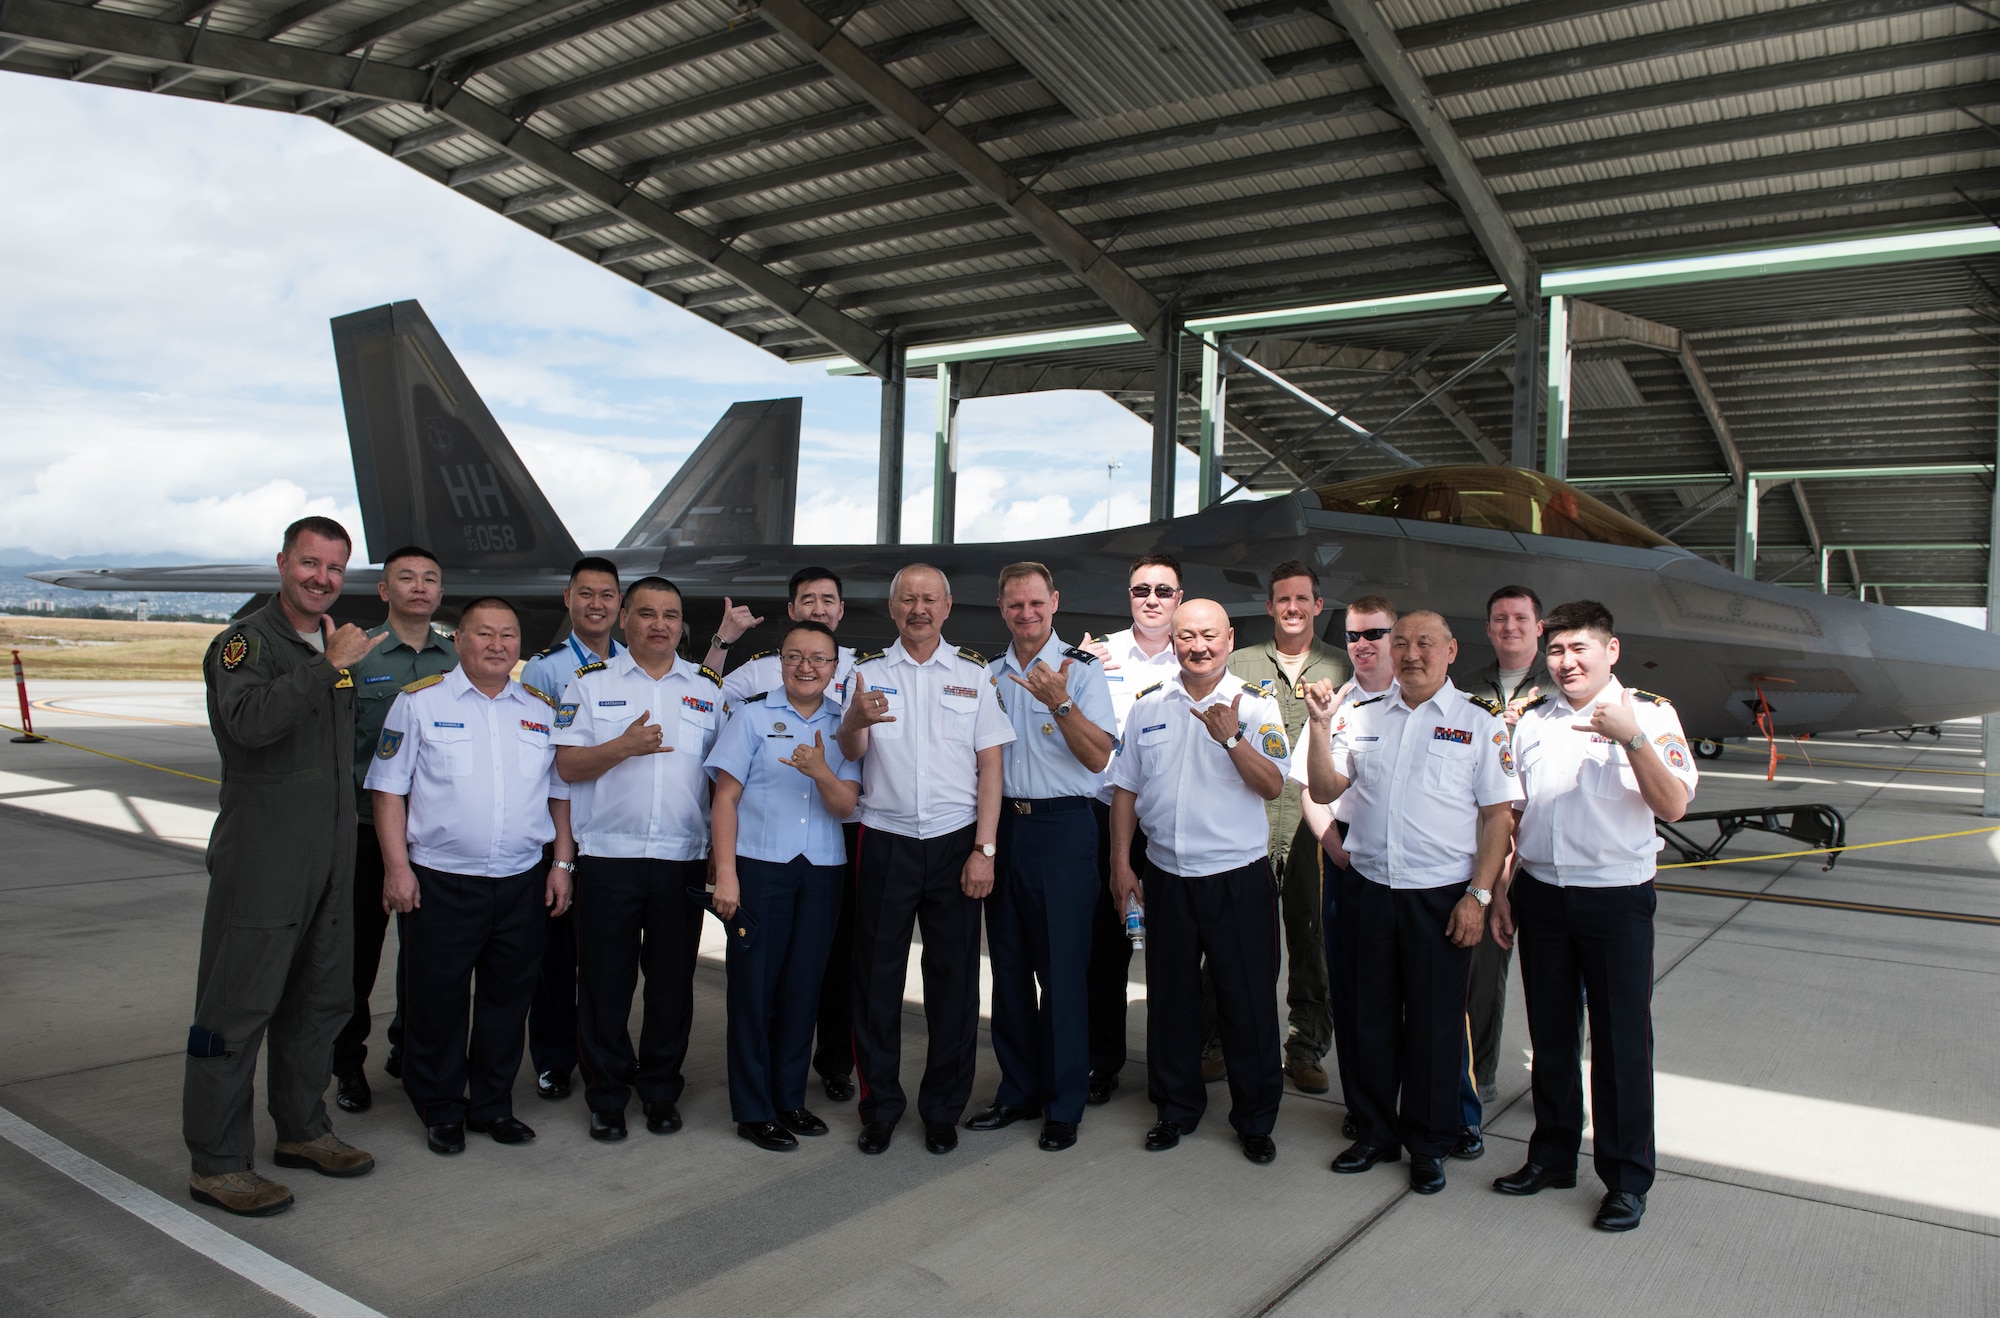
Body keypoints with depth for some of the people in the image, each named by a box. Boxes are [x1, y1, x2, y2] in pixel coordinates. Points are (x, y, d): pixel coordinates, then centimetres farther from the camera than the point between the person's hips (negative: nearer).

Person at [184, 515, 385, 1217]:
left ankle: (302, 1129, 31)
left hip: (331, 859, 8)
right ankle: (217, 1162, 11)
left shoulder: (336, 644, 16)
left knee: (321, 999, 16)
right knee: (238, 1008, 0)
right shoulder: (244, 642, -8)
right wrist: (329, 665, -24)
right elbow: (250, 720, -29)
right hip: (261, 861, -8)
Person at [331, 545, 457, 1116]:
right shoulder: (357, 656, -2)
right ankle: (348, 1063, 21)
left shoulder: (459, 662, 7)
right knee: (359, 947, 5)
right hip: (369, 828, -2)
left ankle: (409, 1048, 30)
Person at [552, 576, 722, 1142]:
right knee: (604, 981, 5)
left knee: (672, 980, 8)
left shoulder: (708, 688, 10)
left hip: (684, 858, 1)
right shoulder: (591, 683, 5)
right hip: (608, 857, -1)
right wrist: (624, 746, -17)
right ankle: (607, 1096, 19)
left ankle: (661, 1090, 23)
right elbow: (567, 765, -1)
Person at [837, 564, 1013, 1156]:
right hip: (885, 841, 0)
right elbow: (850, 752, -8)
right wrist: (857, 720, -32)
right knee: (877, 977, 5)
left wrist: (985, 849, -5)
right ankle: (879, 1107, 20)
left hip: (956, 842, 0)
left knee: (954, 979, 5)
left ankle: (943, 1109, 20)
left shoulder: (973, 674, 6)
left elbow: (990, 764, 3)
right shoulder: (868, 671, 6)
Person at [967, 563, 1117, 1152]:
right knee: (1008, 964, 11)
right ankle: (1018, 1089, 23)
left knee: (1062, 966, -2)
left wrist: (1060, 703, -25)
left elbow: (1098, 757, -13)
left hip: (1062, 825, -5)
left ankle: (1064, 1104, 10)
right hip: (1002, 823, 5)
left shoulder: (1082, 671, -3)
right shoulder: (989, 675, 12)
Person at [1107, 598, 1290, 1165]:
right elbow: (1126, 787, 10)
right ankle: (1176, 1108, 30)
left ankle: (1255, 1120, 21)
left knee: (1249, 1003, 4)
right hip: (1166, 877, 3)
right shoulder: (1148, 705, 7)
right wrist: (1121, 862, 6)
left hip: (1239, 878, -3)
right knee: (1170, 999, 13)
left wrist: (1231, 738, -26)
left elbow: (1273, 786, -12)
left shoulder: (1256, 706, -2)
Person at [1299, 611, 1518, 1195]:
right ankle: (1376, 1132, 28)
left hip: (1441, 898, -3)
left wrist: (1478, 895, -10)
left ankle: (1430, 1145, 23)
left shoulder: (1480, 723, 0)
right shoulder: (1363, 717, 9)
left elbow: (1499, 816, -3)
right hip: (1368, 890, 3)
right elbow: (1324, 790, 6)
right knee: (1372, 1016, 12)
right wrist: (1320, 725, -7)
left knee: (1435, 1024, 6)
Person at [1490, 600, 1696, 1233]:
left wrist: (1631, 738, -29)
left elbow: (1673, 806, -17)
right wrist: (1501, 888, 11)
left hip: (1616, 899, -4)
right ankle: (1552, 1155, 30)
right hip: (1540, 893, 4)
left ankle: (1626, 1179, 19)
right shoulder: (1531, 720, 8)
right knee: (1550, 1034, 14)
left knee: (1622, 1040, 4)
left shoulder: (1649, 714, -5)